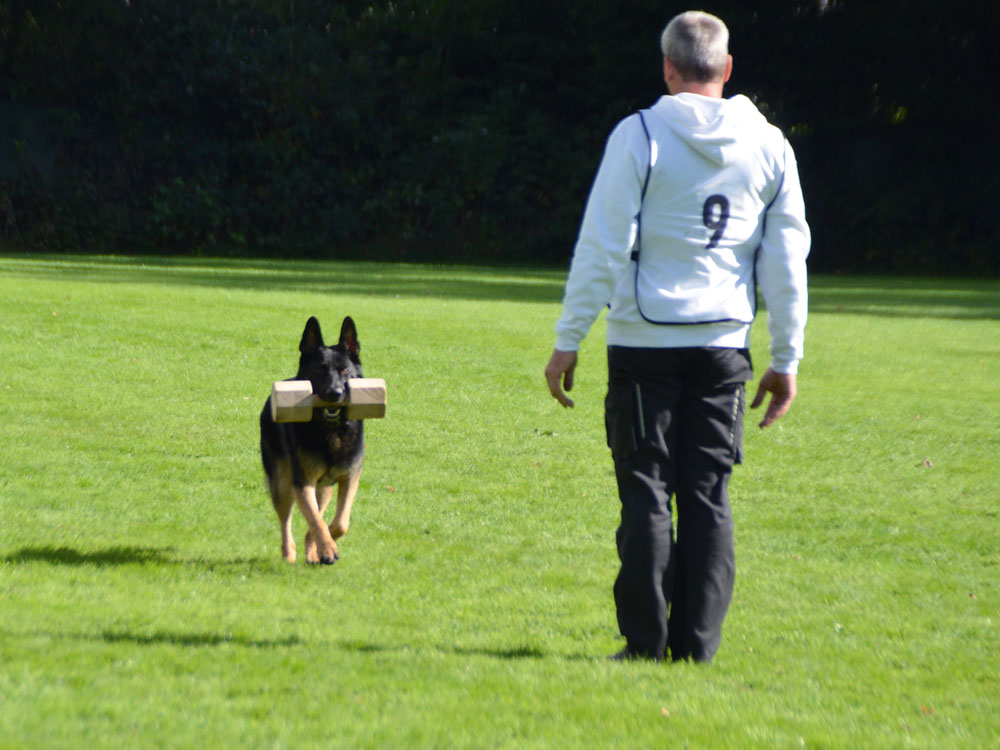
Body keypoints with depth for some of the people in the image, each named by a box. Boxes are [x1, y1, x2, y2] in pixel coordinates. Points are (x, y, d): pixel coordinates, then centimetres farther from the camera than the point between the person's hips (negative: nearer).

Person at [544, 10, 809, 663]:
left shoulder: (640, 135, -5)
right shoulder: (770, 146, 6)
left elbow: (601, 247, -7)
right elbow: (787, 261, 9)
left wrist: (569, 340, -2)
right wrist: (787, 359, 15)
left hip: (645, 340, -3)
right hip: (725, 344, 3)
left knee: (647, 493, 3)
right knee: (710, 495, 7)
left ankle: (646, 643, 3)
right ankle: (698, 646, 5)